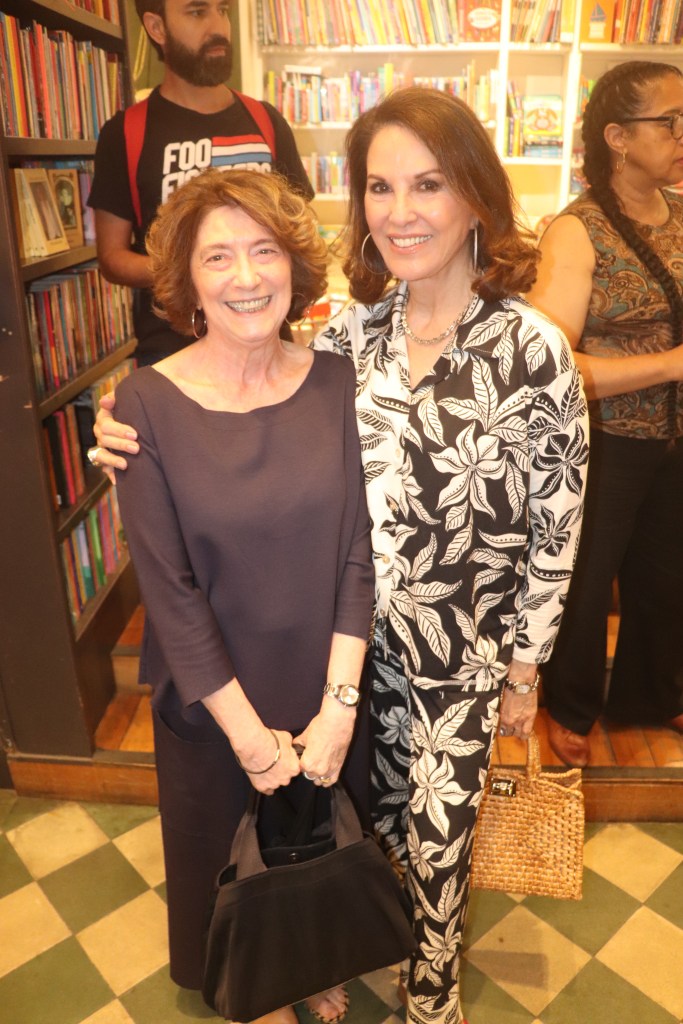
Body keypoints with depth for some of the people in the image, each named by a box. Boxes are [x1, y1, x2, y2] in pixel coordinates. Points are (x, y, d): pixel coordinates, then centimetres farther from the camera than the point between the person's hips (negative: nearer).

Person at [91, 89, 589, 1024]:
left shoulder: (532, 350, -18)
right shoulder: (353, 327, -6)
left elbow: (556, 530, -11)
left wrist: (525, 670, -3)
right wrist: (147, 436, -15)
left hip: (465, 649, -3)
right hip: (365, 633, 4)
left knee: (438, 836, 15)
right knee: (383, 808, 24)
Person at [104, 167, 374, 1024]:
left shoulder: (335, 383, -10)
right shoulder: (147, 402, -17)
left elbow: (359, 551, -10)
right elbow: (169, 587, -17)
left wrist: (338, 706, -13)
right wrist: (248, 731, -14)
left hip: (331, 694, 2)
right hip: (211, 702, -2)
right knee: (231, 858, 24)